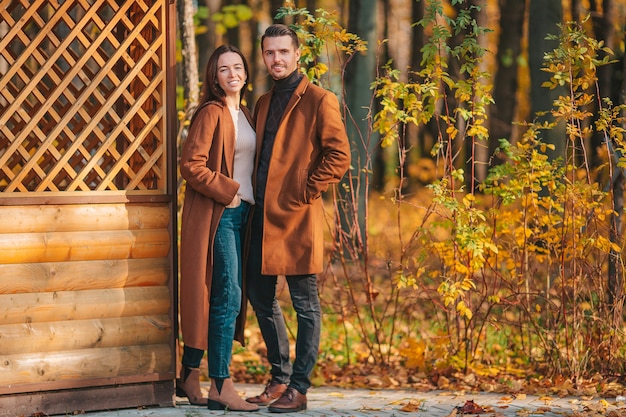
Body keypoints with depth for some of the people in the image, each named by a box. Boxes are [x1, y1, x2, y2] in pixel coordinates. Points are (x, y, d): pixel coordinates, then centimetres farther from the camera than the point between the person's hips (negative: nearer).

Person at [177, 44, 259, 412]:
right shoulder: (212, 113, -9)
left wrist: (251, 199, 11)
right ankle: (221, 386, -9)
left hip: (241, 214, 9)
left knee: (229, 299, 10)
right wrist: (227, 191, -14)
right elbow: (192, 165, -16)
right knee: (227, 297, -11)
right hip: (216, 215, -9)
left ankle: (190, 376, 19)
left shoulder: (246, 116, 16)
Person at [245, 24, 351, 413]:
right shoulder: (264, 103, 17)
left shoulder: (319, 101, -5)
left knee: (306, 304, -1)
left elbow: (339, 157, -11)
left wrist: (305, 193, -13)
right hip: (262, 216, 8)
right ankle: (279, 378, 25)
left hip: (298, 218, -8)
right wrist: (255, 196, 12)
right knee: (260, 297, 12)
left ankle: (298, 389, 2)